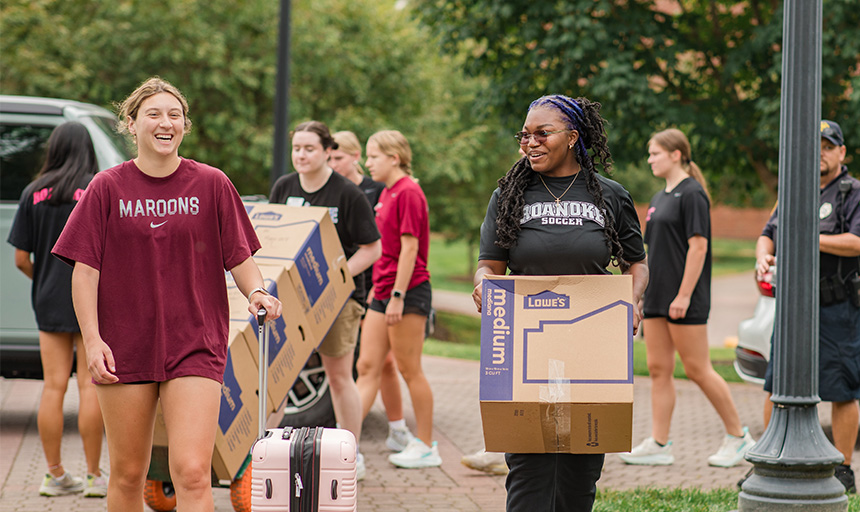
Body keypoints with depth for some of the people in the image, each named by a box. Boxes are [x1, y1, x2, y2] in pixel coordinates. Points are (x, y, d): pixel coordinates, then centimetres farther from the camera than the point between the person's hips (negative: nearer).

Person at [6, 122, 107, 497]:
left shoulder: (33, 193, 3)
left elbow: (21, 259, 3)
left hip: (49, 302, 3)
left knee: (53, 386, 6)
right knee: (90, 385, 0)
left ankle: (55, 474, 11)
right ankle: (93, 476, 3)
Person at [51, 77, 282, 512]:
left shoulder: (211, 185, 3)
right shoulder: (108, 188, 1)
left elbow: (238, 255, 6)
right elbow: (85, 269, 0)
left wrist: (257, 292, -14)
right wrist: (92, 339, -8)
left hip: (196, 346, -1)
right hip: (124, 347, 1)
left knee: (192, 473, -13)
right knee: (127, 474, 9)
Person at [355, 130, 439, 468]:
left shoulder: (408, 193, -13)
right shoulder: (386, 194, 15)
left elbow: (409, 247, -17)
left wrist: (398, 296, -20)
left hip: (409, 292, -9)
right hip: (384, 292, 9)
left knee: (409, 369, -2)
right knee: (367, 367, 3)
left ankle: (426, 446, 7)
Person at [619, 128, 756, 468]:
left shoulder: (692, 194, -11)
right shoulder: (659, 198, 16)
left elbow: (698, 246, -17)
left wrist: (684, 295, -21)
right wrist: (643, 294, 18)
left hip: (685, 300, -9)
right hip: (657, 298, 9)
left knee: (697, 370, -5)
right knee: (658, 369, 5)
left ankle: (738, 436, 7)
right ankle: (658, 445, 6)